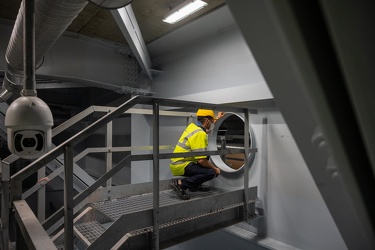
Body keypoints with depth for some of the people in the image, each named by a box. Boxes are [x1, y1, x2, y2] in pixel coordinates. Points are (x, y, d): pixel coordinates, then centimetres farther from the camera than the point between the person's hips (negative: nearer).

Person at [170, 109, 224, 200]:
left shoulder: (192, 125, 8)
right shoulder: (200, 134, -21)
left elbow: (206, 130, 34)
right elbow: (201, 160, -24)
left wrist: (217, 119, 39)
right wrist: (215, 168, -8)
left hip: (177, 162, 10)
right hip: (181, 166, -10)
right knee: (212, 173, -18)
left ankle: (195, 185, 22)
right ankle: (180, 183, -14)